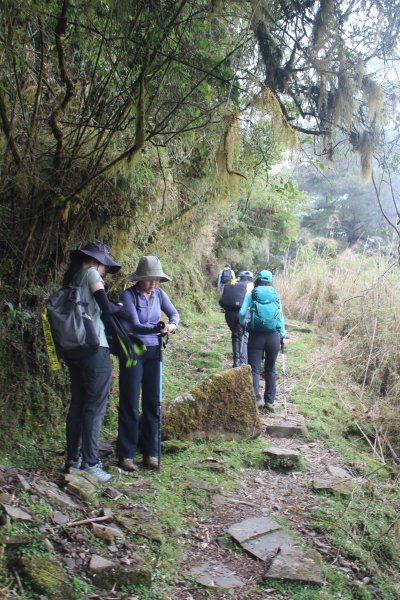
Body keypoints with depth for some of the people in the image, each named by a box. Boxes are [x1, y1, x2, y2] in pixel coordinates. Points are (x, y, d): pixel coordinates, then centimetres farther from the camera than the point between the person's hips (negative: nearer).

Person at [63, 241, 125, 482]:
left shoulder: (72, 278, 17)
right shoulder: (91, 274, -6)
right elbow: (106, 307, -15)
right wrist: (119, 308, 5)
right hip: (94, 348, -8)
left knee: (77, 403, 13)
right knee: (95, 405, -3)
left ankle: (73, 459, 19)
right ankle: (90, 463, -1)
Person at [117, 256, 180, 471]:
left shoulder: (159, 294, 2)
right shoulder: (128, 295, -14)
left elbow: (174, 313, 6)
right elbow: (134, 325, -21)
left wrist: (172, 324, -17)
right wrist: (157, 329, -38)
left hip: (153, 352, 5)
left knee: (153, 402, 7)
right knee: (130, 403, -1)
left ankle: (150, 452, 17)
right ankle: (126, 454, 9)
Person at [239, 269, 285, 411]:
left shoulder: (251, 295, 2)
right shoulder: (275, 295, 8)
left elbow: (242, 313, -4)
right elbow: (281, 315, 8)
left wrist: (242, 324, 16)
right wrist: (282, 335, 15)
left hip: (256, 335, -2)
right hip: (274, 336, 2)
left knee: (254, 369, 1)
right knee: (270, 369, 15)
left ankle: (257, 398, -17)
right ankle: (270, 401, 16)